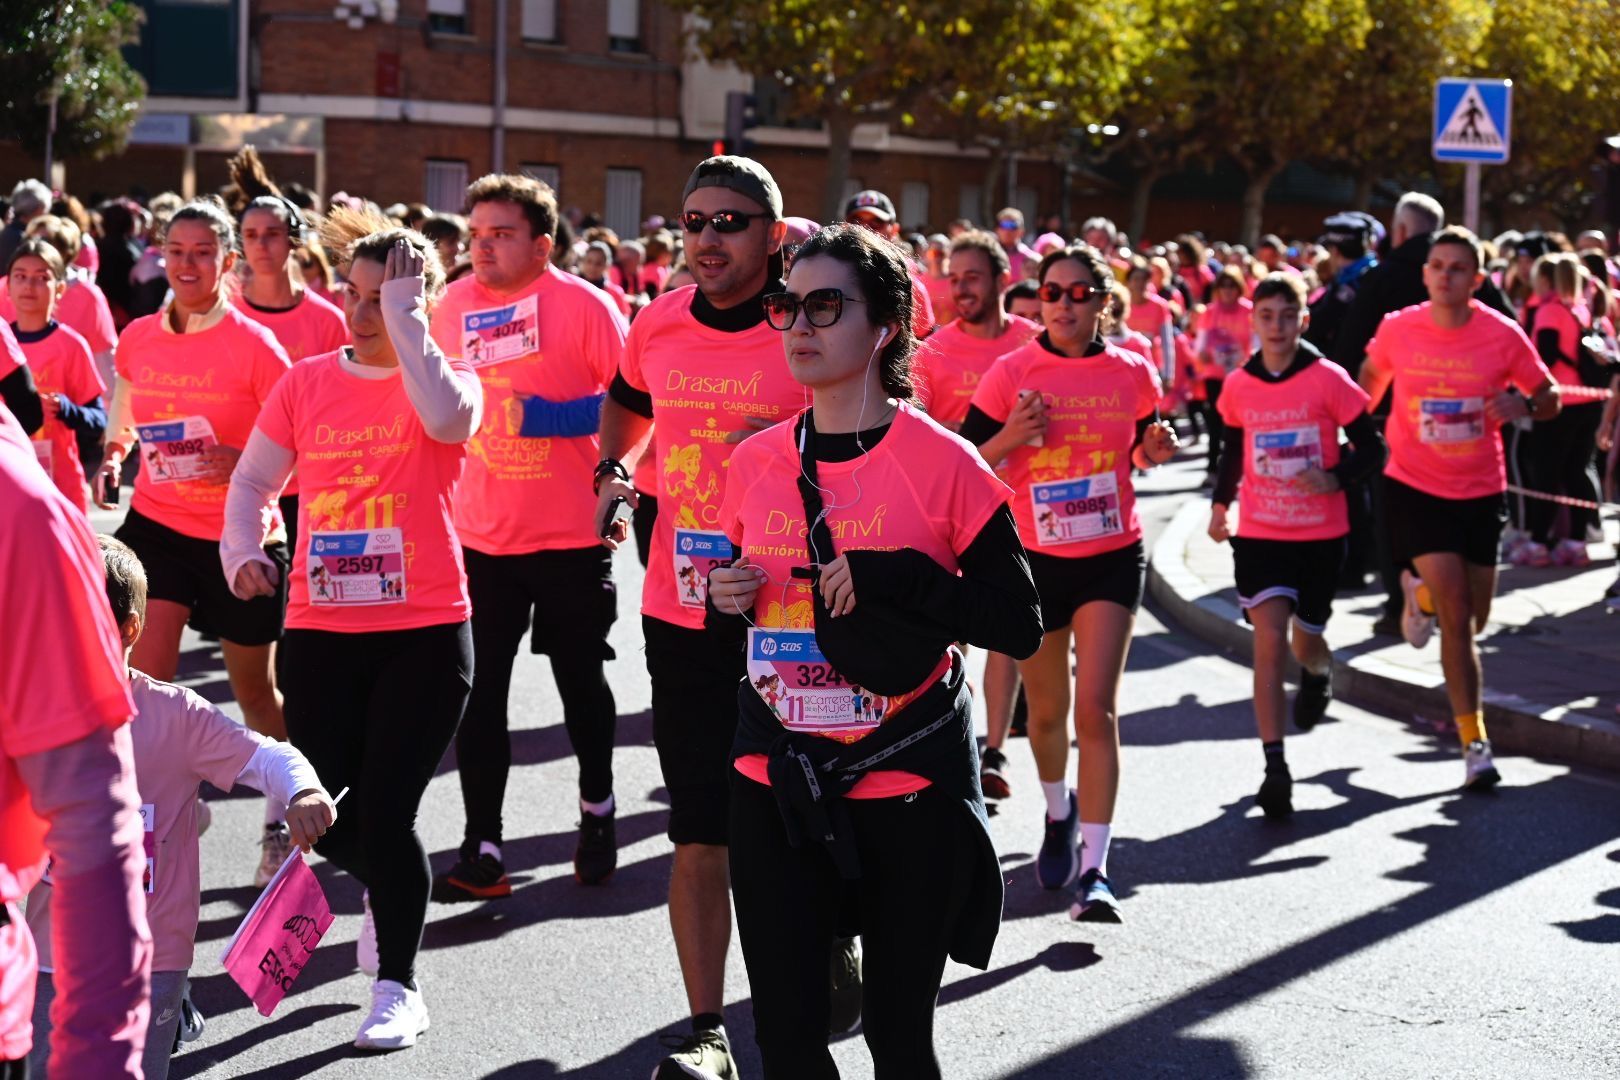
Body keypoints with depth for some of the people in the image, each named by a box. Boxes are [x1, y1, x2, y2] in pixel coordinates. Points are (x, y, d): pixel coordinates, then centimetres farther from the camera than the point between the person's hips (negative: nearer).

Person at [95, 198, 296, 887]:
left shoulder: (254, 346, -12)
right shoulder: (137, 339, 0)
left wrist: (243, 463, -26)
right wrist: (112, 457, -3)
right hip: (157, 525, 3)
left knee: (254, 689, 13)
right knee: (144, 684, -13)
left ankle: (278, 824, 36)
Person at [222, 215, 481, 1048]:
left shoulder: (446, 381, -3)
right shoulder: (306, 383, 5)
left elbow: (446, 417, -28)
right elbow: (253, 480, 13)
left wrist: (404, 315, -22)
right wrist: (244, 550, -6)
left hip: (426, 632, -3)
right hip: (321, 629, 3)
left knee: (385, 812, -7)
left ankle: (397, 988, 9)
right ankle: (387, 889, 40)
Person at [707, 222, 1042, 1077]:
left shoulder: (941, 462, -9)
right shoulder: (757, 462, 5)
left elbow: (1020, 624, -9)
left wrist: (900, 581, -22)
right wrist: (728, 603, -4)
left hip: (907, 789, -3)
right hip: (776, 786, 4)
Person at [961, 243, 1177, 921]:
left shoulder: (1132, 374, -1)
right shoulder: (1011, 374, -6)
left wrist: (1152, 450, -8)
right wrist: (1011, 437, -23)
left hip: (1113, 558, -1)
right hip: (1035, 559, 1)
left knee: (1097, 708, -12)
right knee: (1046, 709, 14)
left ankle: (1094, 867, -10)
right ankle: (1059, 814, 44)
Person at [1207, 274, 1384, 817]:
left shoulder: (1328, 379, -9)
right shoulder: (1238, 385, 0)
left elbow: (1371, 448, -5)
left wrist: (1334, 478, -22)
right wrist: (1220, 504, 4)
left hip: (1321, 534, -1)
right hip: (1258, 533, 1)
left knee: (1305, 640, 12)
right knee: (1270, 641, -12)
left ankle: (1318, 672, 52)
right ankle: (1275, 768, -12)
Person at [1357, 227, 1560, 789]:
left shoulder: (1503, 334, -10)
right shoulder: (1396, 329, -8)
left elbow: (1550, 397, -2)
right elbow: (1372, 378, 12)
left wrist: (1524, 404, -23)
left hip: (1480, 491, 2)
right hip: (1416, 488, -2)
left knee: (1474, 620, 14)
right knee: (1456, 619, -13)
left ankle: (1421, 593, 49)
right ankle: (1474, 743, 0)